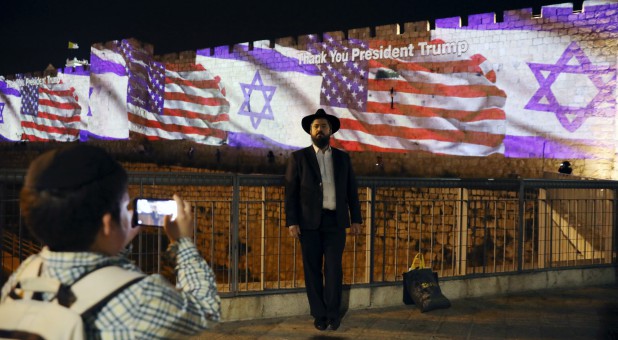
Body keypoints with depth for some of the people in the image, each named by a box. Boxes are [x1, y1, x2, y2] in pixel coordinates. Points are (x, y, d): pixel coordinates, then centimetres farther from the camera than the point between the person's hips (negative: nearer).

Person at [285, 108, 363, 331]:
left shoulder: (342, 158, 11)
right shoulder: (299, 157, 4)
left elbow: (351, 190, 12)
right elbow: (291, 192, 0)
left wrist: (356, 219, 6)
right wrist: (291, 222, -8)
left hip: (335, 221, 1)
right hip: (309, 222, -1)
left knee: (334, 269, -5)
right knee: (312, 270, 1)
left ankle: (333, 313, 5)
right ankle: (319, 314, 10)